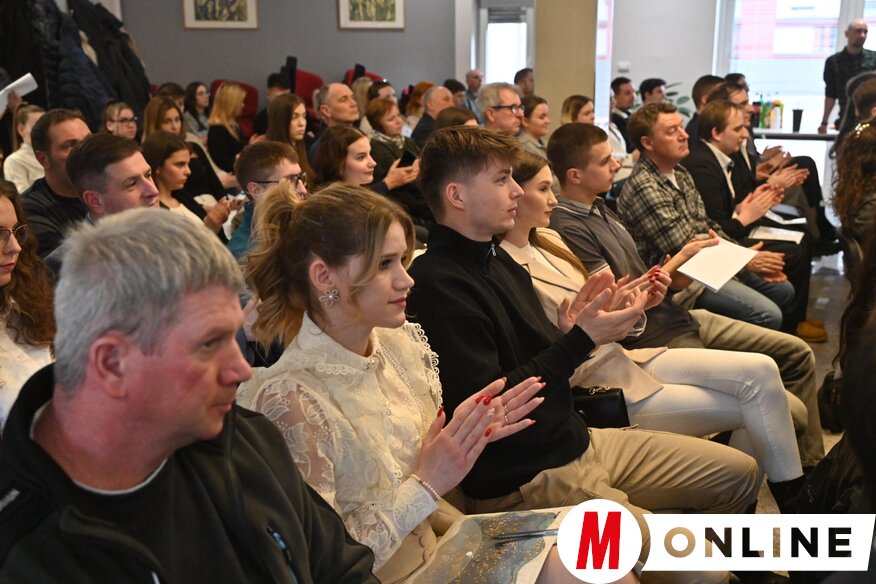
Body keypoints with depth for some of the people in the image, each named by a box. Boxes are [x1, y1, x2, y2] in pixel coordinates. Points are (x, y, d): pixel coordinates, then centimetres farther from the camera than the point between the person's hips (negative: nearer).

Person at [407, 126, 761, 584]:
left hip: (577, 440, 10)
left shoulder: (499, 260, 10)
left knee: (738, 473, 15)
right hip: (523, 481, -9)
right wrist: (580, 340, -23)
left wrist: (570, 330, -7)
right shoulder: (437, 285, -20)